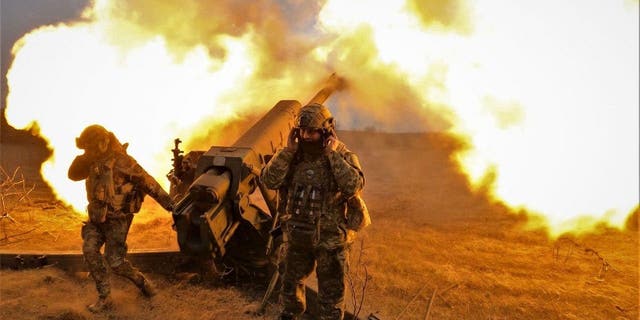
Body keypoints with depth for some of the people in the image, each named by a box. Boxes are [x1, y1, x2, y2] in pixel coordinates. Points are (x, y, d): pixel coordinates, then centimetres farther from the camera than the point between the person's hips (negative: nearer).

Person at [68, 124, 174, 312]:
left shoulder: (121, 161, -20)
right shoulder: (94, 162, 4)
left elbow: (147, 182, -20)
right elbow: (73, 175, 7)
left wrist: (168, 203, -20)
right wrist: (82, 158, -11)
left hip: (117, 219, -7)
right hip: (97, 217, 7)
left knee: (115, 261, -6)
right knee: (89, 251, -8)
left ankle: (142, 282, 21)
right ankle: (104, 298, 3)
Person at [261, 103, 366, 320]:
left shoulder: (344, 156, -13)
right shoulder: (293, 155, -3)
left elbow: (354, 186, -30)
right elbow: (269, 180, -13)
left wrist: (333, 155, -27)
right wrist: (288, 150, -18)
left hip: (330, 239, -4)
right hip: (297, 235, 4)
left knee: (331, 292, 10)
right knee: (291, 281, 25)